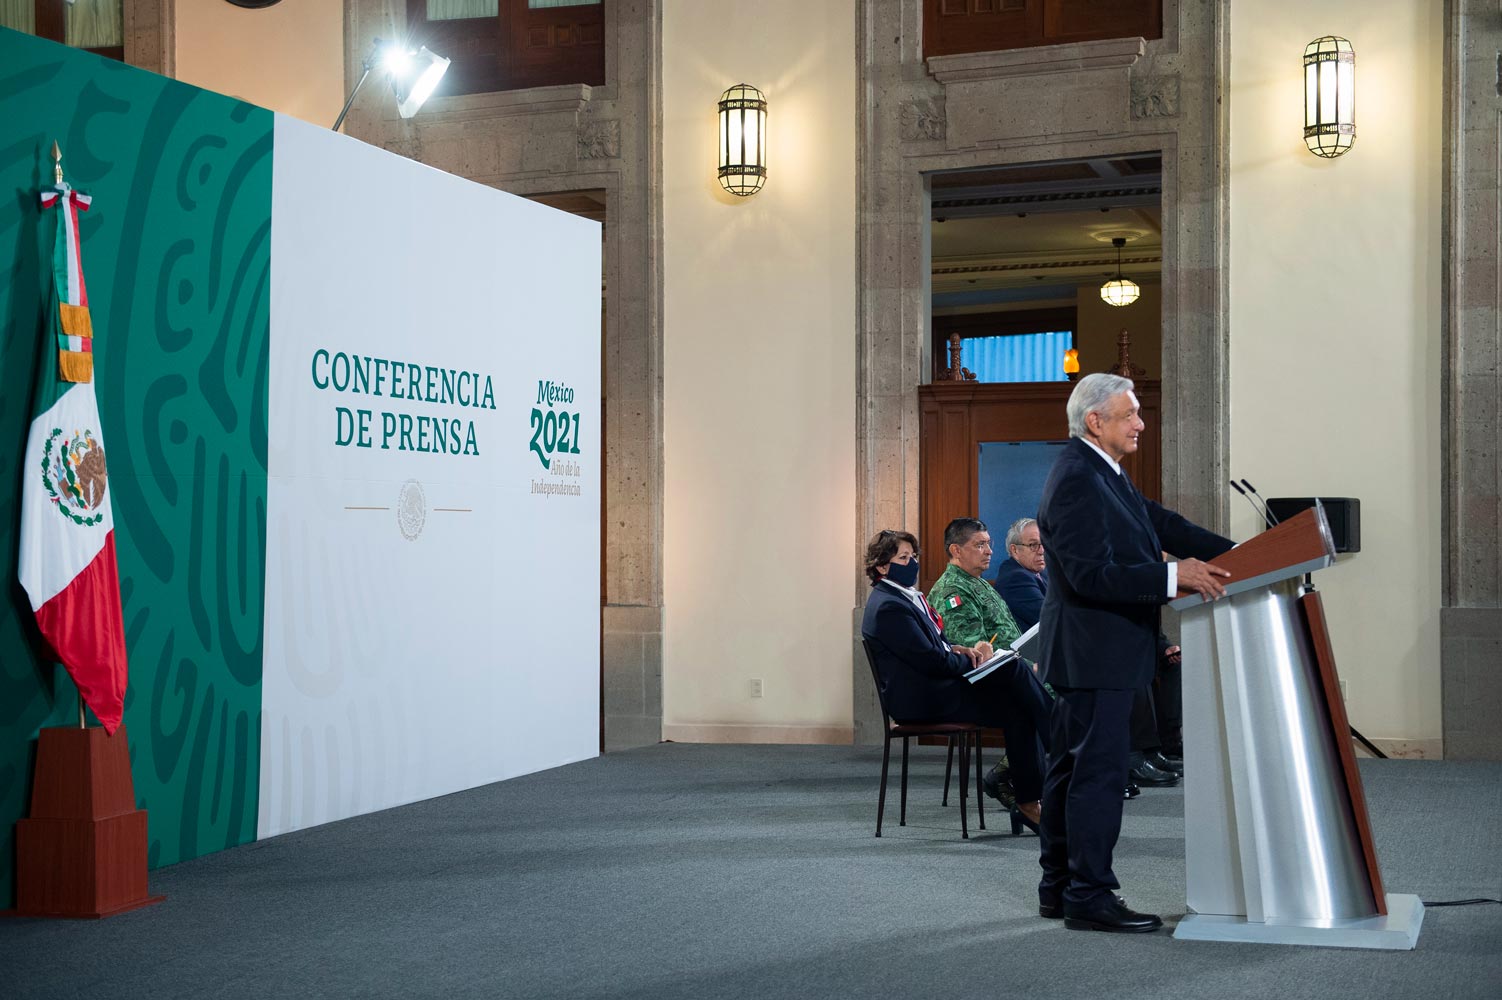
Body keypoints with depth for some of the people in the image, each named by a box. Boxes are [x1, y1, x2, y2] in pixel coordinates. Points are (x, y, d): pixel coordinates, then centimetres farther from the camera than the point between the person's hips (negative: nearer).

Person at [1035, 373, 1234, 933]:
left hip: (1087, 653, 11)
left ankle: (1059, 888, 23)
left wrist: (1233, 554, 4)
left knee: (1070, 769, 14)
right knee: (1099, 771, -6)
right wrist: (1174, 577, -26)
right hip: (1094, 652, -11)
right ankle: (1089, 897, 0)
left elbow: (1159, 523, 12)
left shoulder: (1101, 472, 14)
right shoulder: (1076, 480, -19)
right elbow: (1092, 574, -25)